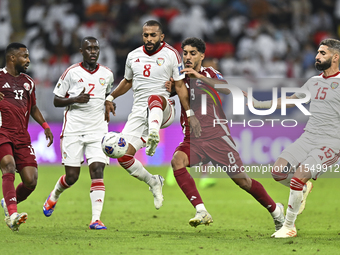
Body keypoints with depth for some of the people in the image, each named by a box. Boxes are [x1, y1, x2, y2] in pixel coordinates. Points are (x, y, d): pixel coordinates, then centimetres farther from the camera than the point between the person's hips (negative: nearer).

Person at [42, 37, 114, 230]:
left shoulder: (107, 74, 8)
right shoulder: (71, 73, -3)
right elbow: (57, 100, 1)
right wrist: (75, 99, -16)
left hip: (98, 130, 2)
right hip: (73, 131, -2)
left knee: (97, 171, -13)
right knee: (72, 176, 0)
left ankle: (96, 219, -15)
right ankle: (54, 196, 34)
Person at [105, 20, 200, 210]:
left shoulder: (171, 55, 0)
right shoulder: (133, 56, 13)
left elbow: (180, 86, 0)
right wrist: (111, 97, 23)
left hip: (163, 110, -5)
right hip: (139, 113, 5)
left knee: (155, 98, -42)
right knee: (123, 157, -8)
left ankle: (153, 135, -71)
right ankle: (154, 183, 15)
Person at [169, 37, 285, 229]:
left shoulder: (209, 74, 0)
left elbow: (228, 89, -20)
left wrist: (200, 77, -32)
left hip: (217, 136, -2)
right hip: (193, 140, 2)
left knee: (241, 180, -2)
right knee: (177, 161, -30)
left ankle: (275, 210, 24)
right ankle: (201, 212, -33)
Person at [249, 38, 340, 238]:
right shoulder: (314, 82, 16)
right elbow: (290, 101, 28)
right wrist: (258, 104, 27)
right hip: (308, 137, 7)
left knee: (298, 178, -21)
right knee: (278, 172, -9)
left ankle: (289, 227, -5)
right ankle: (304, 189, 22)